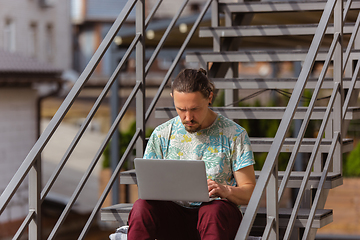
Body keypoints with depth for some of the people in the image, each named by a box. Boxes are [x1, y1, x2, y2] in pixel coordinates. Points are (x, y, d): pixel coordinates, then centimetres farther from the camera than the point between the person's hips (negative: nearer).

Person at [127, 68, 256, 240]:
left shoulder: (234, 135, 3)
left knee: (214, 211, -39)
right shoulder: (161, 135, 9)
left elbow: (249, 192, 2)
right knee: (141, 207, -31)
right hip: (174, 215, 2)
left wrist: (226, 191, -21)